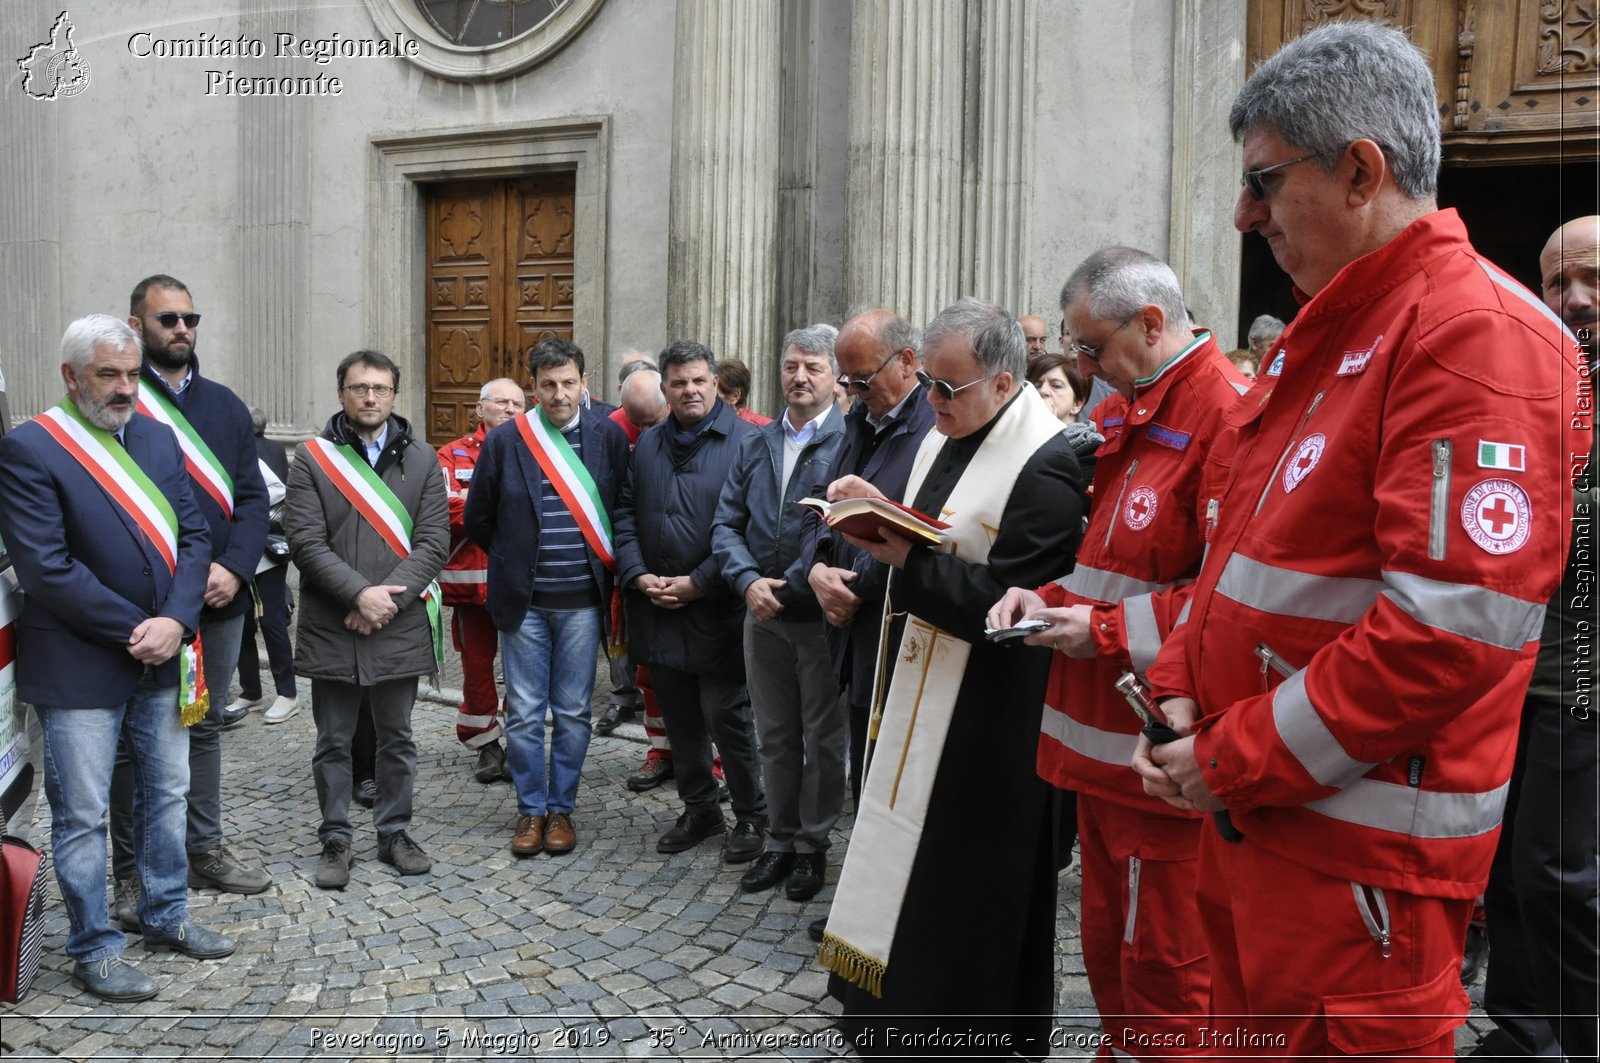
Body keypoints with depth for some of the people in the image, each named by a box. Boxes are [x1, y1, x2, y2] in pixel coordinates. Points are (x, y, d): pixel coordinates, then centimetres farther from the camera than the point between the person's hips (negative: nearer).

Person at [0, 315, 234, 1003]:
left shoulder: (158, 438, 7)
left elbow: (193, 535, 3)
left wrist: (175, 622, -12)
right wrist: (135, 631, -16)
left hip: (161, 657, 6)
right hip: (78, 665, -6)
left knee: (166, 793, 18)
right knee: (82, 815, 6)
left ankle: (165, 916, 35)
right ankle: (93, 950, 21)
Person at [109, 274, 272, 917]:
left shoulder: (225, 405, 11)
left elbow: (251, 496, 7)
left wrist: (234, 568, -9)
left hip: (220, 600, 5)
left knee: (205, 727, 16)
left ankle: (205, 851, 29)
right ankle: (133, 875, 18)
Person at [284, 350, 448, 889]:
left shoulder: (421, 459, 4)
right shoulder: (312, 457, 0)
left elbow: (433, 541, -3)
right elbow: (305, 541, -8)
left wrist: (387, 600, -13)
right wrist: (361, 593, -17)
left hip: (401, 625, 1)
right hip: (330, 627, -1)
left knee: (396, 737, 13)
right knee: (334, 742, 10)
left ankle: (394, 832, 28)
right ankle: (335, 841, 23)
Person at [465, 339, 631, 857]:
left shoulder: (609, 437, 0)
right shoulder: (505, 440, -1)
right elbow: (478, 518, 7)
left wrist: (603, 564, 5)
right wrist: (513, 560, 11)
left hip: (582, 601, 0)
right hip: (524, 601, 0)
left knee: (572, 712, 8)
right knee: (524, 713, 5)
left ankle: (561, 808, 22)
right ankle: (531, 810, 20)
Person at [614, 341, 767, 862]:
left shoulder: (744, 442, -8)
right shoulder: (647, 445, 12)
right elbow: (625, 515, 12)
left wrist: (697, 583, -15)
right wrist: (640, 576, -3)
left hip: (717, 610, -5)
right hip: (657, 608, 6)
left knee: (726, 716, 0)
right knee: (680, 718, 14)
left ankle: (751, 815, 17)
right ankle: (699, 810, 29)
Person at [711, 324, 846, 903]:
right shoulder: (754, 445, 10)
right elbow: (726, 524, 6)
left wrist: (789, 585, -20)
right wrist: (749, 581, -11)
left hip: (821, 616, -5)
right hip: (762, 616, 5)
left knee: (824, 739, 9)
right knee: (775, 736, 16)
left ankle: (813, 844, 24)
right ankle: (779, 839, 29)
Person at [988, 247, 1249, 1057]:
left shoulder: (1223, 412, -16)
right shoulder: (1138, 416, 15)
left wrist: (1108, 630, -17)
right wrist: (1054, 598, 5)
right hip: (1103, 742, 9)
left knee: (1165, 972, 5)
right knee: (1109, 950, 20)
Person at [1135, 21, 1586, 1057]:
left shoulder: (1475, 332, -17)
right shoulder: (1331, 332, 14)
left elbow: (1455, 629, -25)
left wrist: (1238, 759, -18)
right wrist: (1185, 690, 4)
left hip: (1362, 847, -9)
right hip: (1250, 815, 9)